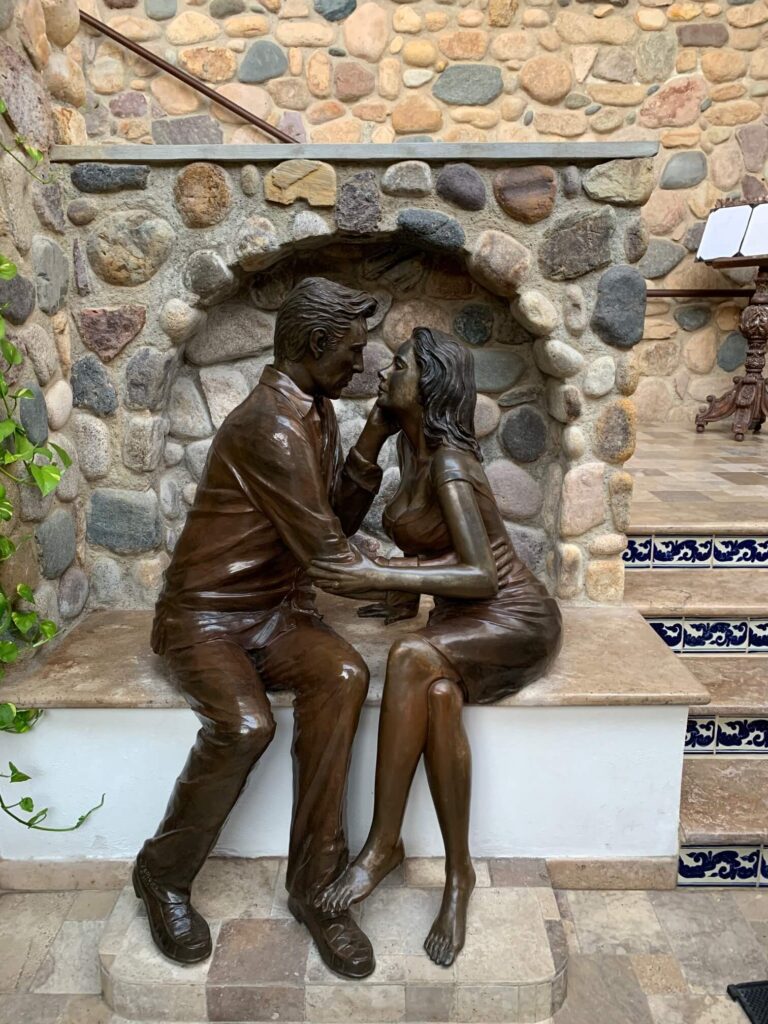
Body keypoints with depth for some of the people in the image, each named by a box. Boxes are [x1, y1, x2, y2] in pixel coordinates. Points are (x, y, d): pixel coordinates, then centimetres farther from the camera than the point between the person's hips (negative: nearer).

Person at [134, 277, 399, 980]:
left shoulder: (317, 413, 8)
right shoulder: (271, 424, -21)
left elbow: (339, 521, 11)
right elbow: (327, 552, -20)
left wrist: (370, 445, 0)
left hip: (278, 610, 7)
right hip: (207, 613, -6)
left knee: (343, 675, -24)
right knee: (244, 725, -32)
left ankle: (316, 884, -11)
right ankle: (163, 875, 0)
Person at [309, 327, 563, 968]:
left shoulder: (448, 463, -20)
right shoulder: (411, 445, 7)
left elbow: (482, 576, -27)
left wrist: (382, 577, -32)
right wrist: (406, 593, 18)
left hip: (515, 620, -7)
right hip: (461, 622, 7)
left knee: (412, 658, -34)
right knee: (440, 696, -27)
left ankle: (383, 844, -22)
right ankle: (458, 874, -16)